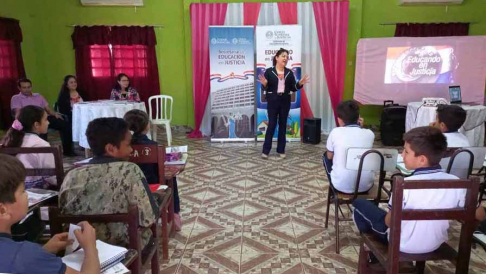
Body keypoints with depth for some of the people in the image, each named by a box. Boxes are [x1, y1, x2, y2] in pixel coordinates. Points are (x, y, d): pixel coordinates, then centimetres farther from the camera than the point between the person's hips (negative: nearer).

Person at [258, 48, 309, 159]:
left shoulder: (289, 73, 6)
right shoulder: (269, 71, -5)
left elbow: (293, 88, 7)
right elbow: (265, 88, -3)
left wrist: (300, 84, -10)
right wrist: (264, 84, -25)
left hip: (285, 101, 3)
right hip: (273, 101, -3)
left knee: (283, 124, 8)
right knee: (272, 124, -2)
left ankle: (281, 150, 17)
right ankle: (266, 150, 8)